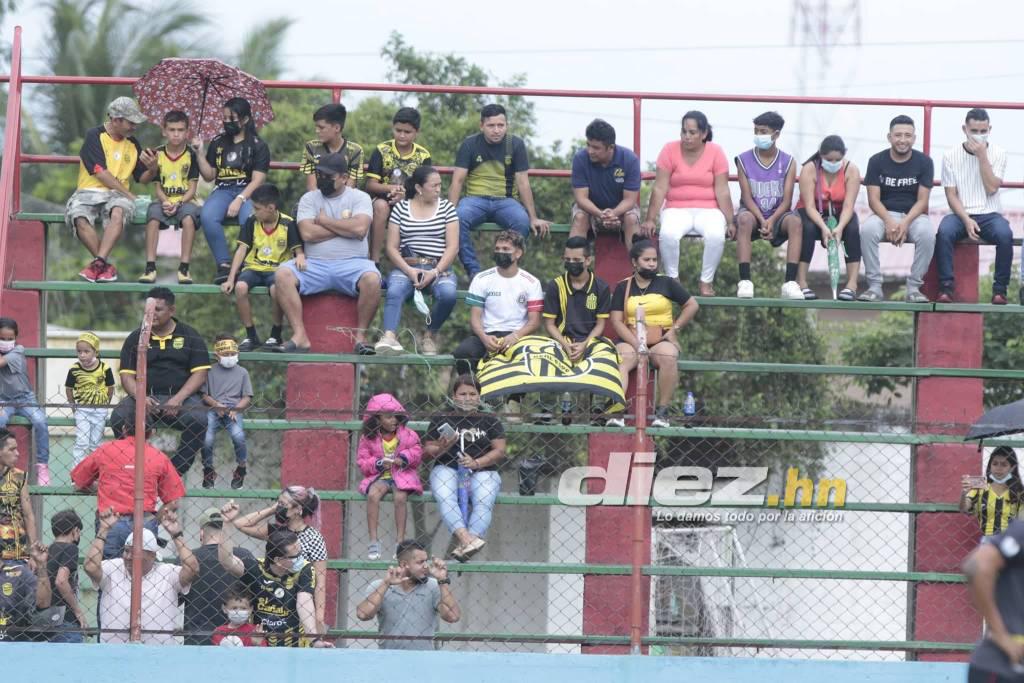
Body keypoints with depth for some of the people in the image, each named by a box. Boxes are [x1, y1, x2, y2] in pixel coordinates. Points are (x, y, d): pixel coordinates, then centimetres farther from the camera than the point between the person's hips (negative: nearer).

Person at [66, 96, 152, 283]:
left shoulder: (132, 143, 16)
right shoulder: (94, 136, 0)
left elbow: (142, 177, 19)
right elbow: (101, 173, -9)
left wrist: (151, 168, -5)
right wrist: (128, 194, -8)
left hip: (117, 197, 2)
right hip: (89, 192, -2)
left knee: (118, 212, -35)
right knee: (80, 219, -35)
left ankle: (98, 262, -44)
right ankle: (106, 266, -30)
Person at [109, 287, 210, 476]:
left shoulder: (190, 336, 9)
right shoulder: (135, 339, 14)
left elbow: (200, 374, 1)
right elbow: (127, 376, 7)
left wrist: (178, 399, -14)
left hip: (182, 395, -2)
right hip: (145, 395, 2)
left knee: (198, 420, -34)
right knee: (119, 418, -30)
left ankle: (176, 472, -25)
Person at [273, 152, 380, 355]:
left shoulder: (359, 198, 8)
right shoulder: (309, 199, 13)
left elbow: (360, 228, -12)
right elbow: (307, 233, -4)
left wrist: (324, 220, -3)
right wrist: (344, 226, -2)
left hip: (351, 263, -2)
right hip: (315, 264, 2)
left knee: (371, 278, -35)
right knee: (282, 274, -26)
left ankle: (360, 336, -19)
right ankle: (300, 336, -25)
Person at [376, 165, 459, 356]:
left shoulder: (447, 208, 10)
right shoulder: (401, 208, 9)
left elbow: (452, 247, 3)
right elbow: (392, 248, 5)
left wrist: (435, 272, -12)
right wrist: (409, 270, -13)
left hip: (439, 268, 0)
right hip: (406, 267, 0)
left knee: (448, 293, -32)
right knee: (394, 291, -34)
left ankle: (430, 335, -9)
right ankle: (389, 337, -51)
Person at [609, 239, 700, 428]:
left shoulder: (666, 283, 11)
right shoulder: (623, 287, 11)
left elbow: (692, 305, 14)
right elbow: (616, 321, 2)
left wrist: (675, 329, 3)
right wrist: (635, 342, -14)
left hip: (662, 340, 0)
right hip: (630, 340, 0)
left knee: (668, 357, -35)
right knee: (620, 360, -33)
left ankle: (662, 411, -28)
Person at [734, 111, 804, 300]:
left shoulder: (788, 163, 2)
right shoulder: (744, 161, 2)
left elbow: (787, 200, -4)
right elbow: (747, 197, -5)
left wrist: (771, 220, -22)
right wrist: (762, 220, -21)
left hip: (777, 214, 0)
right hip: (753, 212, 0)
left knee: (795, 221, -33)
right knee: (744, 219, -36)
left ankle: (790, 282, -38)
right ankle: (745, 281, -41)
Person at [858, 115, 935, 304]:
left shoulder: (924, 162, 1)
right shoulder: (877, 161, 2)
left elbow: (922, 200, -4)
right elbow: (874, 199, -4)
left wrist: (905, 222, -22)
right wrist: (889, 222, -23)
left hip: (913, 215, 0)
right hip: (884, 214, 0)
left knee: (927, 233, -35)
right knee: (867, 229, -34)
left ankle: (914, 287, -23)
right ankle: (874, 286, -26)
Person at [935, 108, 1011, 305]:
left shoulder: (998, 154, 3)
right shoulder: (951, 156, 3)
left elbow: (991, 189, -9)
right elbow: (951, 195, -1)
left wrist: (982, 156, -12)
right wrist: (966, 220, -16)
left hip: (989, 214, 0)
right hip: (960, 214, 0)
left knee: (1005, 234, -33)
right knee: (944, 232, -34)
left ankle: (1000, 289, -22)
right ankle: (946, 287, -27)